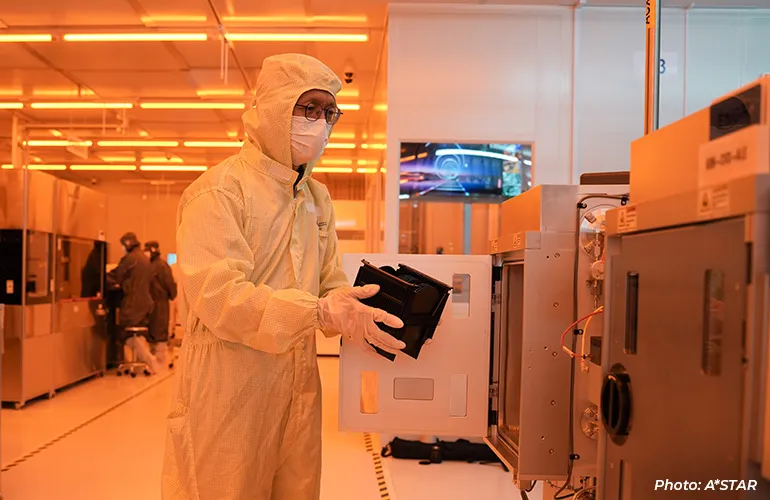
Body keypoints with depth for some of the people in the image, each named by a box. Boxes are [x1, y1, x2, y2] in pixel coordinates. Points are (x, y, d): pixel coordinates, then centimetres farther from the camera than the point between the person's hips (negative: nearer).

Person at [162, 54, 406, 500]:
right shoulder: (219, 191, -10)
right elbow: (216, 295, -21)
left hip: (300, 388, 7)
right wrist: (319, 312, -28)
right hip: (229, 389, -7)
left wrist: (357, 313, -9)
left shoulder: (317, 198, 14)